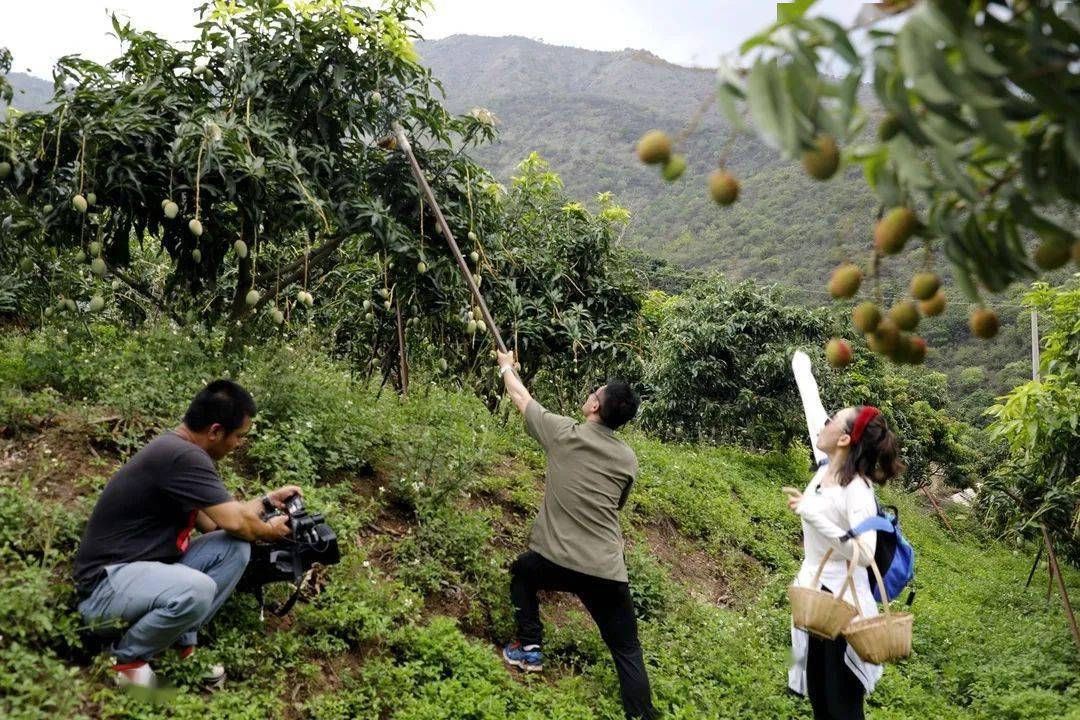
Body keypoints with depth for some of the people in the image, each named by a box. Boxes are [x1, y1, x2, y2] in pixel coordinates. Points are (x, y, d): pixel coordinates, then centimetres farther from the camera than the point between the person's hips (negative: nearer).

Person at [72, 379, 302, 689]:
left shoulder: (177, 450, 9)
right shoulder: (182, 456, -22)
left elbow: (214, 523, 16)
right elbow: (235, 522, -20)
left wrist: (268, 500, 22)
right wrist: (270, 531, 1)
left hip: (147, 572, 10)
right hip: (106, 586, -10)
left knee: (235, 548, -4)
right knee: (195, 590, -36)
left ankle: (182, 643, 3)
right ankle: (128, 658, -6)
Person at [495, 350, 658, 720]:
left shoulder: (562, 432, -3)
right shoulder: (628, 459, 6)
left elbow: (521, 396, 14)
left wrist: (506, 367, 34)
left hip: (556, 563, -1)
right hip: (608, 573, 2)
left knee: (521, 572, 31)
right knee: (628, 652, 7)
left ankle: (529, 647, 27)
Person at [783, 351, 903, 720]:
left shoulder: (858, 491, -21)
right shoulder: (826, 467, -1)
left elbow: (864, 554, -28)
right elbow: (813, 410, 12)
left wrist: (812, 514, -30)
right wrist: (802, 369, 24)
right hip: (812, 596, 8)